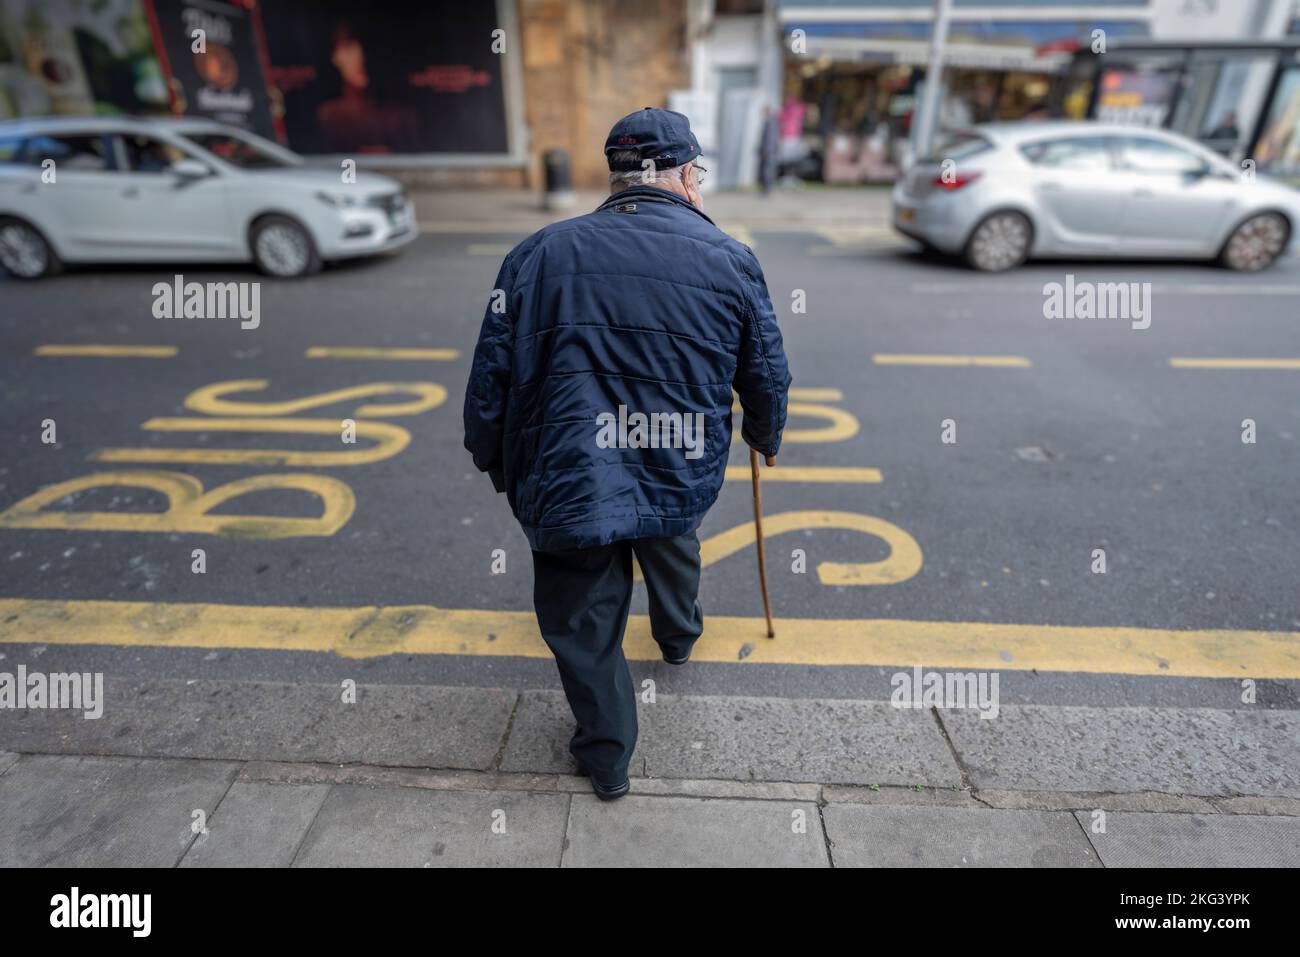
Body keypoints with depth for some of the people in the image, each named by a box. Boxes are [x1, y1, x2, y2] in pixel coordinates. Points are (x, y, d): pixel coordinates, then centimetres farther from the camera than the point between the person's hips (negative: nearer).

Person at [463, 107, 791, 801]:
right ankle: (679, 637, 63)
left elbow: (492, 376, -1)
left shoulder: (540, 253, -4)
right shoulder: (730, 260, -2)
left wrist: (493, 462, 16)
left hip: (569, 488, -1)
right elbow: (768, 376, 8)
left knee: (583, 623, 17)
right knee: (671, 546, 35)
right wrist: (766, 436, 29)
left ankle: (606, 758, 36)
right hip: (686, 481, 2)